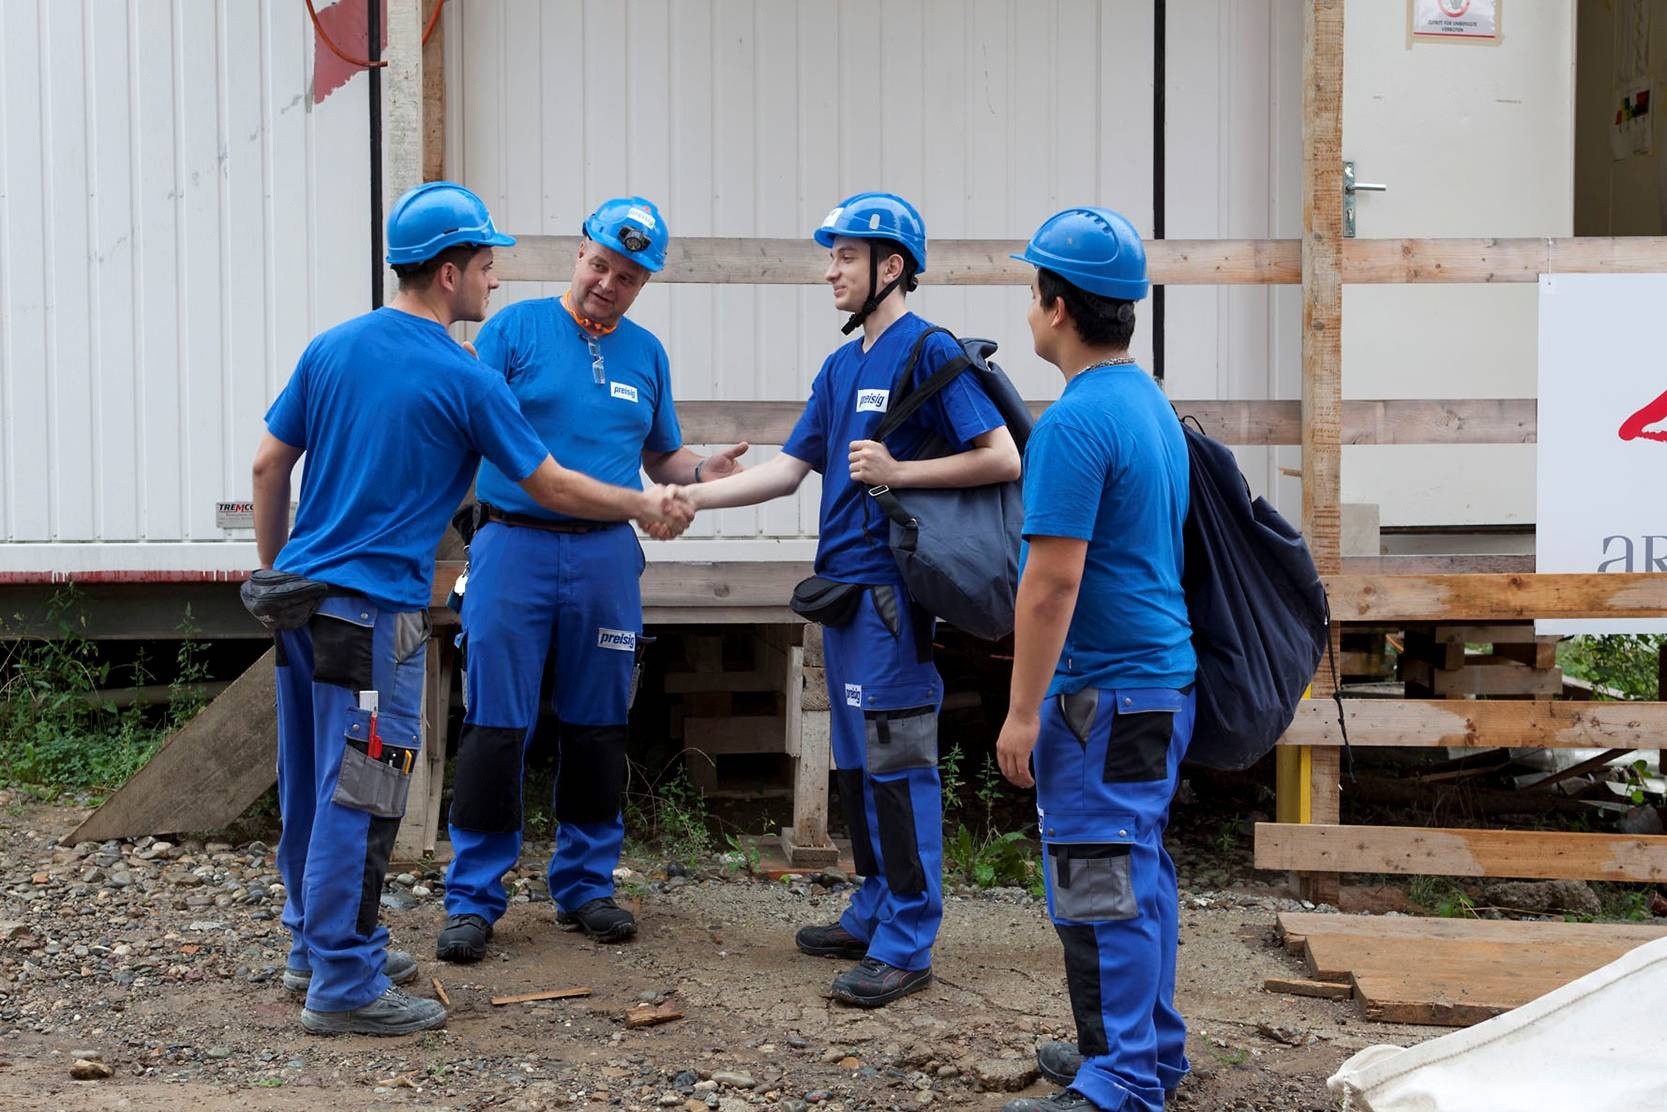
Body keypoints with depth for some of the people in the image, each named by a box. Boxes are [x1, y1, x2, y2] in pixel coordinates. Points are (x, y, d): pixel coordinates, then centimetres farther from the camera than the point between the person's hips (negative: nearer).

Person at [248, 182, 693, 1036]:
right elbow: (553, 489, -3)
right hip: (372, 613, -7)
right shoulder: (465, 381, -11)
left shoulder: (331, 348, 8)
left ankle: (315, 945, 30)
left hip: (300, 594, 8)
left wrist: (274, 572, 21)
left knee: (311, 787, 16)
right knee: (356, 798, -2)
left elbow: (268, 466, 10)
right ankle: (343, 986, 4)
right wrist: (645, 507, 12)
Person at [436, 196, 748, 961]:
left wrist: (702, 473, 0)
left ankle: (586, 883, 23)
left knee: (598, 724, 11)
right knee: (496, 725, -3)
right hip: (515, 546, -4)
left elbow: (660, 456, 19)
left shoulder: (645, 353, 12)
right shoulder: (515, 329, -1)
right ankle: (473, 897, 6)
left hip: (606, 555, 4)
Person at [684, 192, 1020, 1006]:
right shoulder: (842, 366, 16)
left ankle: (907, 944, 0)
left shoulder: (930, 351, -9)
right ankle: (875, 914, 27)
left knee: (897, 764, -6)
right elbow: (790, 467, 15)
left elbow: (1001, 458, -14)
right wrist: (689, 497, 8)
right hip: (843, 583, 9)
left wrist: (897, 471, -19)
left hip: (890, 588, -9)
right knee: (856, 763, 15)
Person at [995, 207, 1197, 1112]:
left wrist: (1024, 710, -18)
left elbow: (1054, 580, -22)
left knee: (1101, 885, -3)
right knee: (1138, 868, 18)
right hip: (1162, 674, 10)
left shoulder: (1076, 423, -19)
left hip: (1103, 693, -10)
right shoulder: (1152, 403, 13)